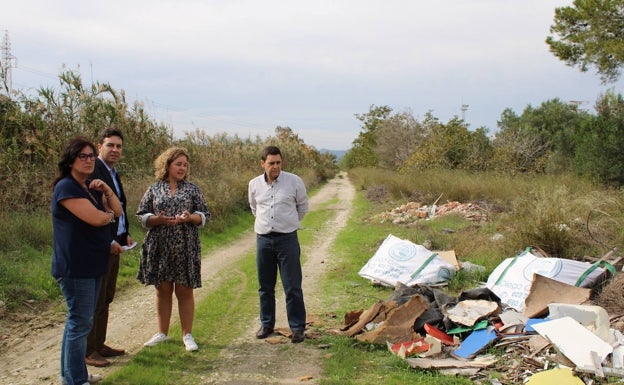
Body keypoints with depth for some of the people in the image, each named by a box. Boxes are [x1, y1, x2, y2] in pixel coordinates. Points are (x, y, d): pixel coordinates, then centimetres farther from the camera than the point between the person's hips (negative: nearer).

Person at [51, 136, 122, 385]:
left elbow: (118, 211, 12)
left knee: (79, 319, 15)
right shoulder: (66, 187, -13)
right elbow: (95, 218, -21)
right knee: (80, 321, -6)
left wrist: (107, 190, -4)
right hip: (75, 266, -9)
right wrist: (110, 215, 1)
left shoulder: (91, 188, 16)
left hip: (93, 264, 9)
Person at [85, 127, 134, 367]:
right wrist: (108, 241, -19)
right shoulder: (93, 171, -14)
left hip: (113, 245, 9)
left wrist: (125, 235, 11)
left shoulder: (113, 173, 16)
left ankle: (99, 344, 24)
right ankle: (88, 350, 6)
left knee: (106, 298, 15)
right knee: (95, 300, -3)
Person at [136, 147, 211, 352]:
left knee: (184, 291, 3)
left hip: (185, 248, -1)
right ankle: (162, 333, 22)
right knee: (163, 290, 9)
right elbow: (142, 215, 4)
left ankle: (187, 335, 13)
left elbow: (205, 215, 4)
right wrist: (158, 219, -15)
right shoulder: (154, 189, 6)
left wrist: (190, 217, -16)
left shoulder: (192, 189, 6)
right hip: (159, 248, 1)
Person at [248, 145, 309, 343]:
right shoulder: (254, 184, 2)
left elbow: (303, 206, 10)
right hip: (263, 239, 3)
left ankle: (297, 327, 8)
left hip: (287, 238, -3)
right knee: (265, 286, 12)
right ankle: (266, 324, 25)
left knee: (292, 287, -1)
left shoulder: (294, 181, -6)